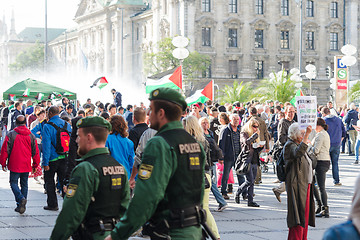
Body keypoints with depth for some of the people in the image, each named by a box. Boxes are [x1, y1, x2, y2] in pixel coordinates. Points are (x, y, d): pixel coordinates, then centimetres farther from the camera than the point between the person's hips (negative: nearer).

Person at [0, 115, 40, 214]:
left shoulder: (11, 134, -7)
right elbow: (35, 151, 7)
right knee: (24, 184, 13)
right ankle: (21, 206, 14)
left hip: (14, 165, -3)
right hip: (26, 165, 3)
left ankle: (21, 198, -21)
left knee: (14, 183, 4)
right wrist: (35, 165, 16)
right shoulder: (31, 136, 3)